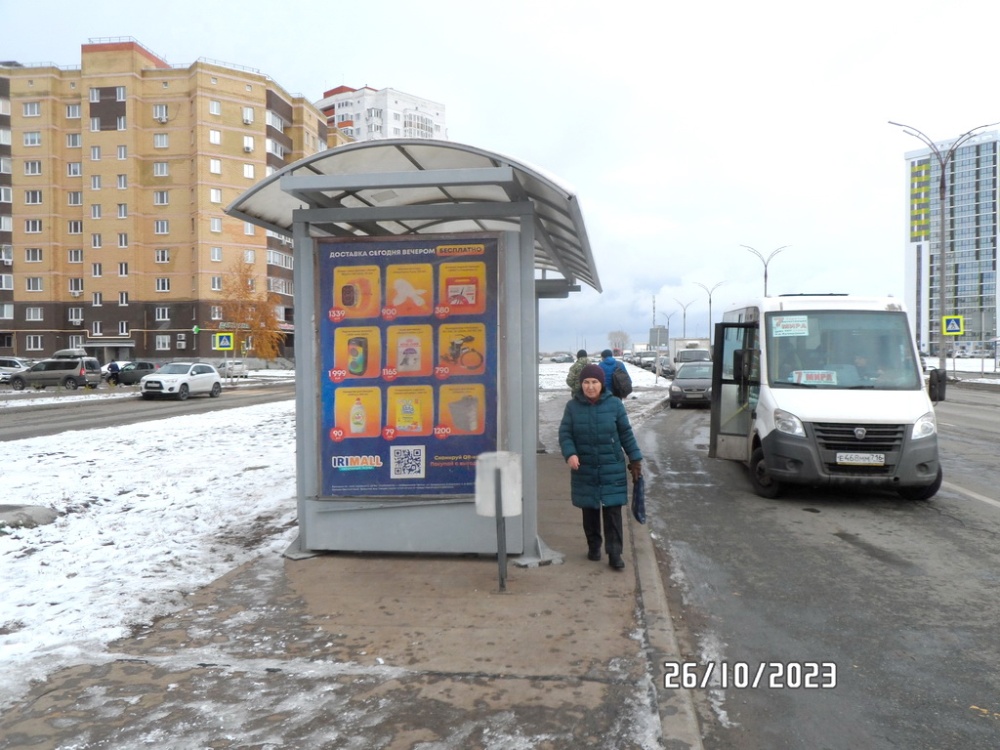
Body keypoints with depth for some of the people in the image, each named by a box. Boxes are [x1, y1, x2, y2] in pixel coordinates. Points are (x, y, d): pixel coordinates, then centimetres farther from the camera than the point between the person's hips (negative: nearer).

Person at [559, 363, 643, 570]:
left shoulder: (614, 404, -3)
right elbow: (565, 433, -2)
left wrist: (635, 459, 2)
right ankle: (593, 546, 29)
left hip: (612, 469, -1)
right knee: (590, 510, 11)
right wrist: (570, 454, -20)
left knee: (612, 511, -2)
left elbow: (626, 434, 3)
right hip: (585, 469, 1)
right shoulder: (573, 406, -1)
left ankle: (614, 553, 5)